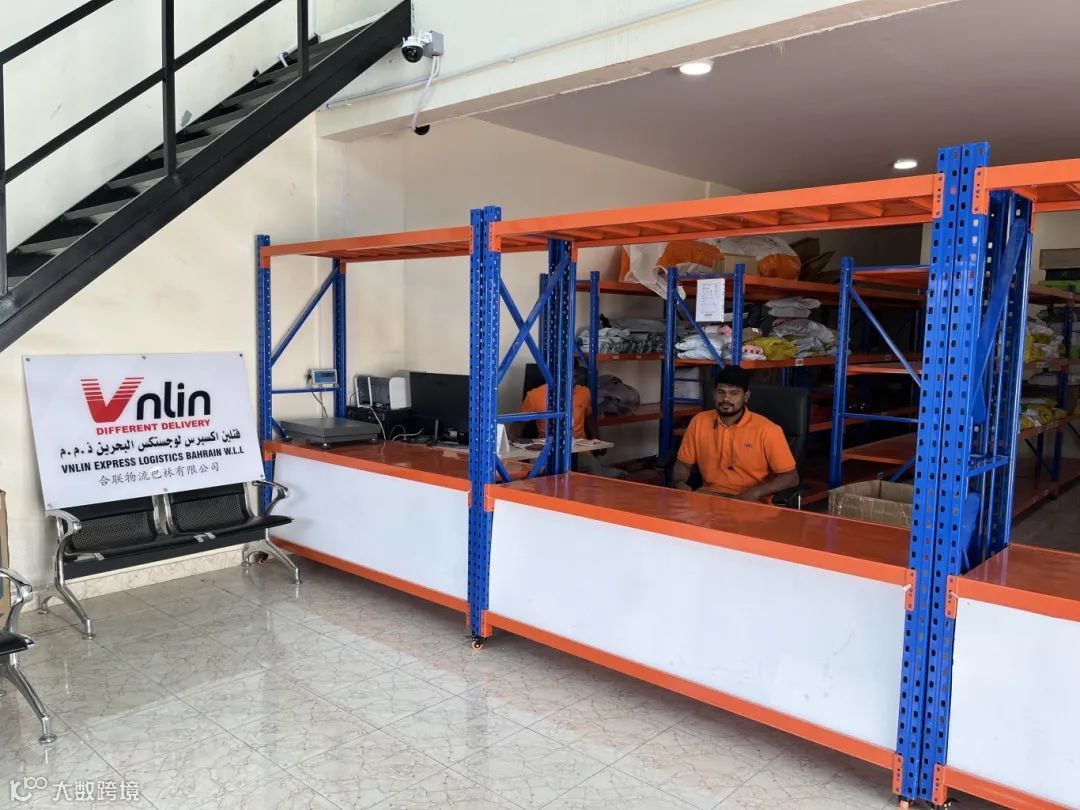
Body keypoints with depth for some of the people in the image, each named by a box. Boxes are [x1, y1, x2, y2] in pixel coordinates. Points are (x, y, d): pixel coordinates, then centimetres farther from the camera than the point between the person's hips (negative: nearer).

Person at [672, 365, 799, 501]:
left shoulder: (766, 430, -9)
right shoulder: (699, 422, 2)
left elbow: (791, 477, -7)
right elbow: (684, 463, 12)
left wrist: (754, 493, -22)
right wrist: (680, 483, -10)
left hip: (752, 499, -2)